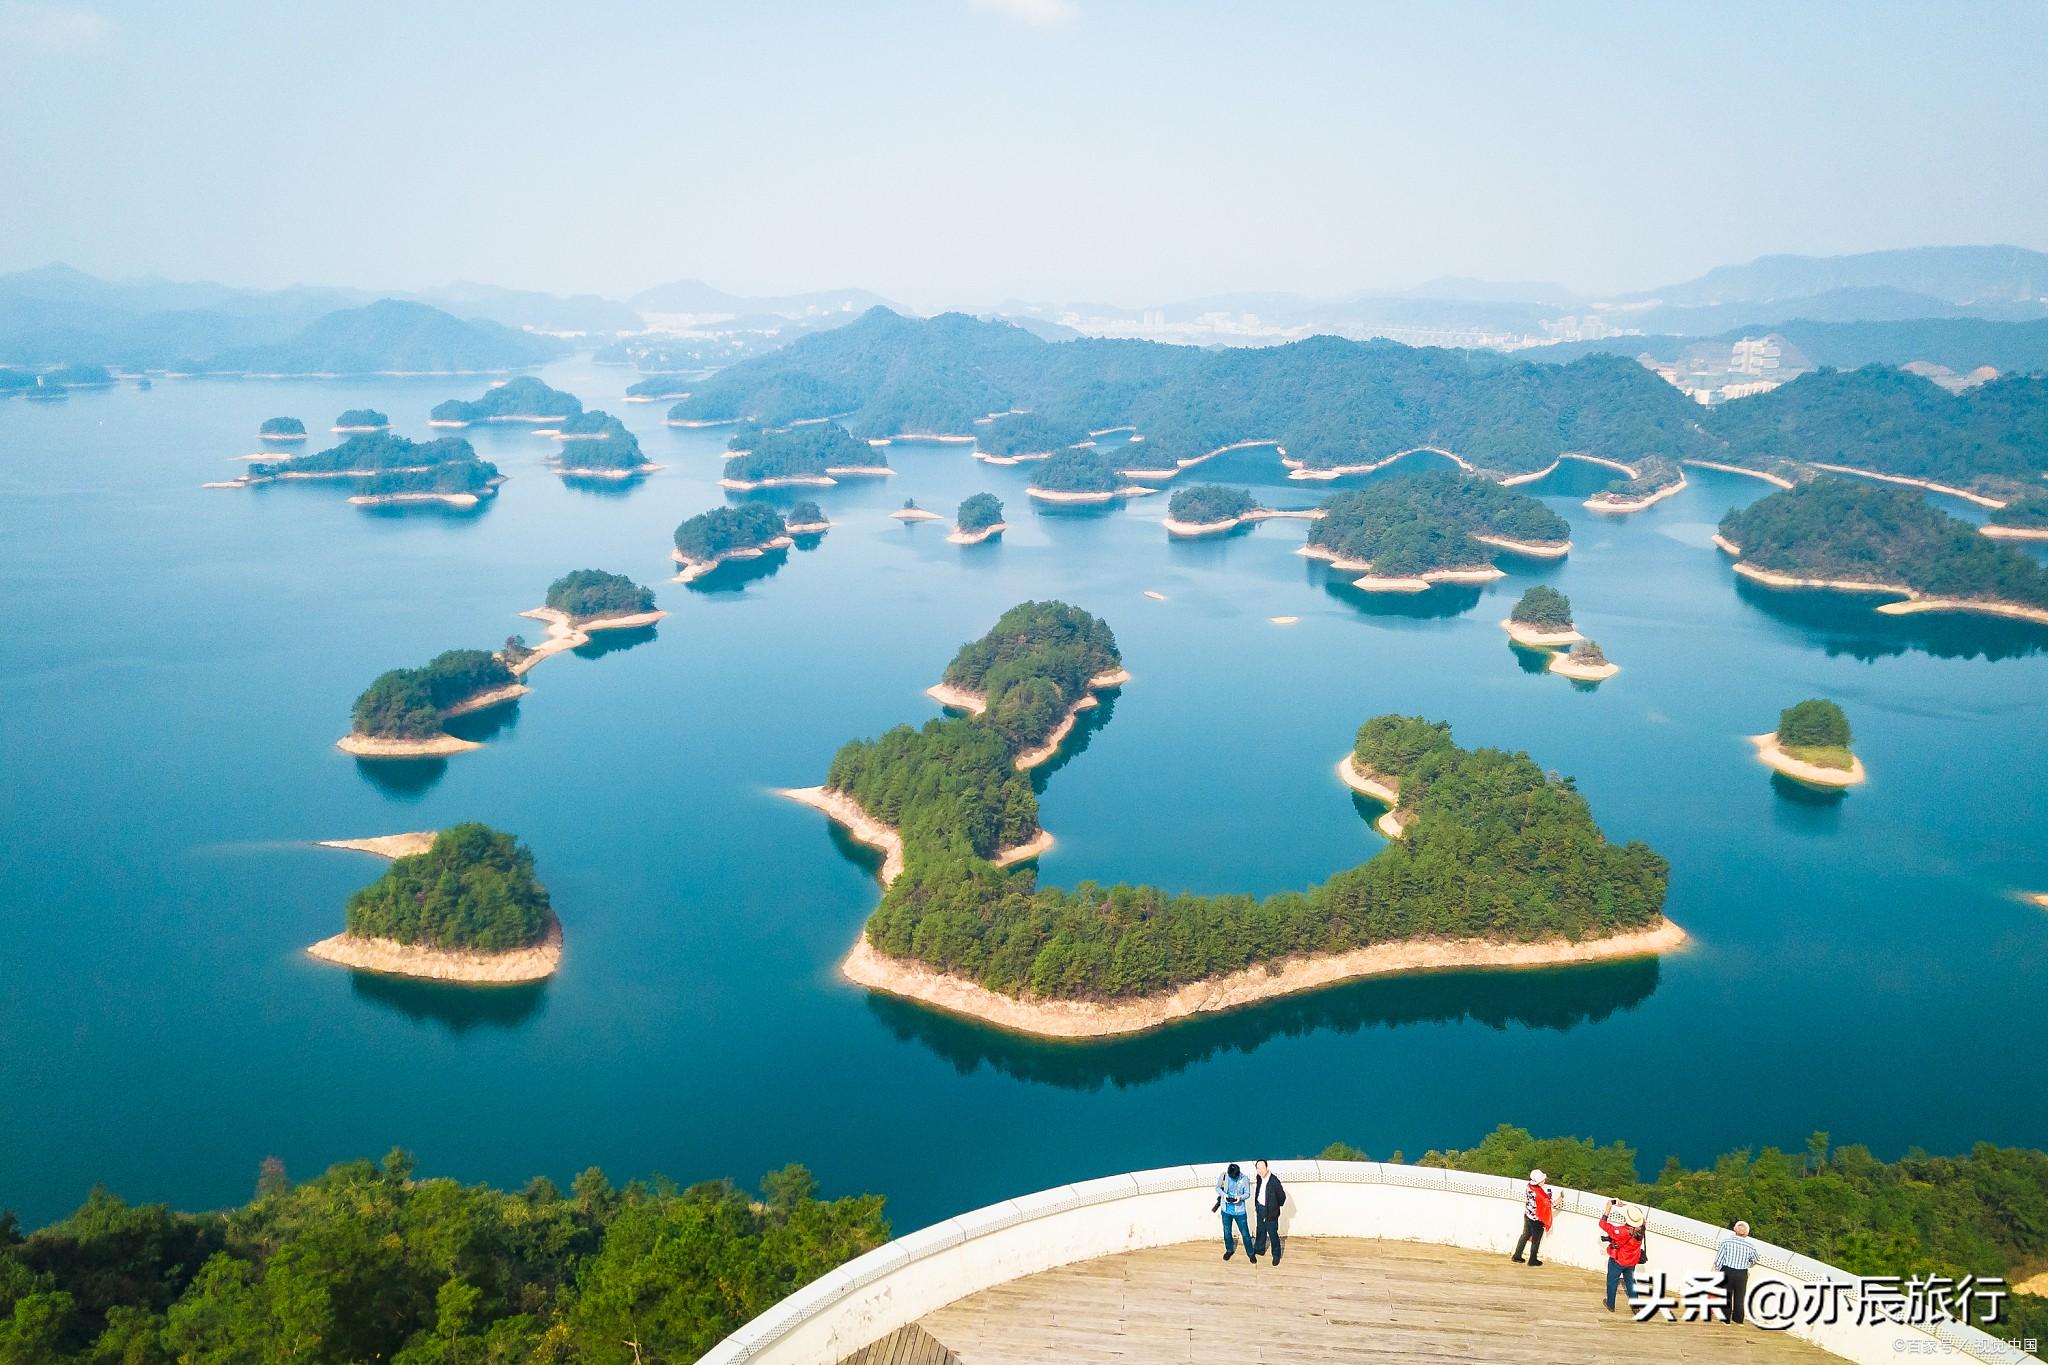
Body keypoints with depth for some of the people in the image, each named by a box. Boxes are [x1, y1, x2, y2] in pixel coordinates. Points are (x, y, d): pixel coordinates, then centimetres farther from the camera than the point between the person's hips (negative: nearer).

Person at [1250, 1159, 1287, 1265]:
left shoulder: (1274, 1181, -28)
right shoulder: (1259, 1178, -8)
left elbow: (1282, 1197, -16)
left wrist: (1275, 1207, -2)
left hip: (1271, 1212, -6)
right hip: (1260, 1209, 6)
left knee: (1272, 1233, 8)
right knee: (1261, 1230, 23)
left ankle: (1276, 1254, 26)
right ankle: (1259, 1249, 42)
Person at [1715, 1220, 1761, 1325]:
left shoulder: (1726, 1241, -13)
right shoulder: (1750, 1245, -11)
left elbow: (1719, 1257, -9)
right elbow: (1754, 1260, 8)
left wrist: (1717, 1268, 5)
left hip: (1727, 1271, 0)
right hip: (1742, 1274, 0)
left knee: (1726, 1296, 14)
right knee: (1739, 1297, 18)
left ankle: (1726, 1319, 21)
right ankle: (1738, 1320, 27)